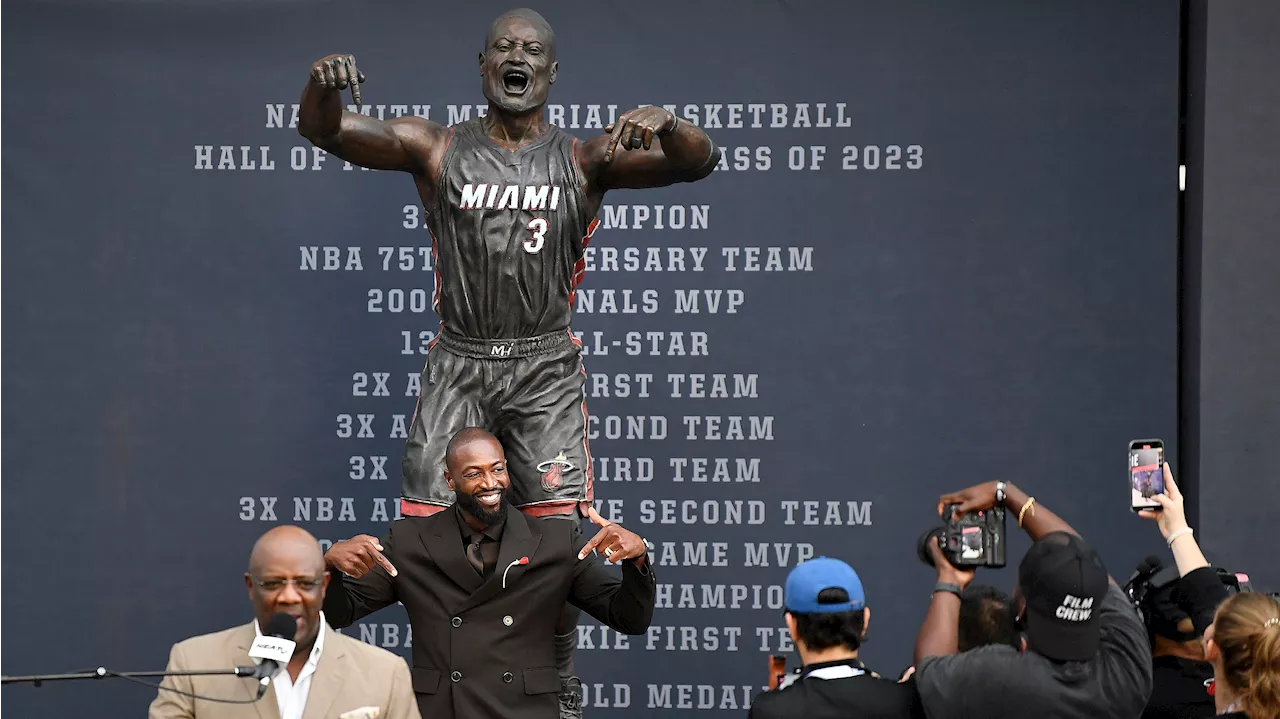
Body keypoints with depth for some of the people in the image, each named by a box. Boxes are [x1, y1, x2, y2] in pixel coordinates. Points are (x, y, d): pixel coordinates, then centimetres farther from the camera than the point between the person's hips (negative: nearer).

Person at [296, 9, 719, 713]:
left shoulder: (586, 160, 3)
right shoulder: (437, 149, 3)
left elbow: (699, 161, -8)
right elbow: (323, 131, -6)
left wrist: (664, 123, -32)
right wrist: (322, 84, -30)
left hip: (545, 370, -1)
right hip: (457, 366, 1)